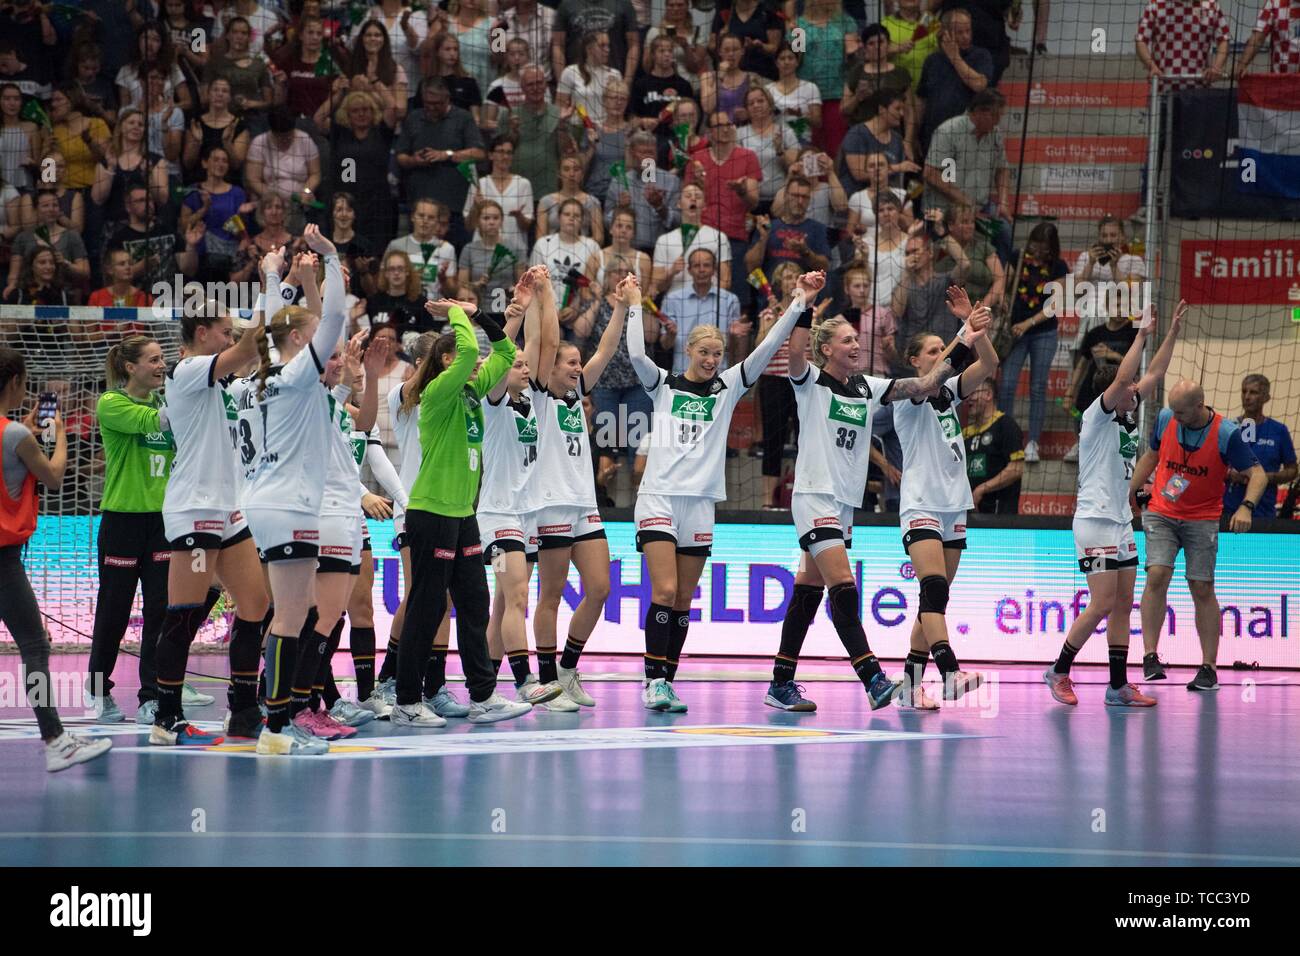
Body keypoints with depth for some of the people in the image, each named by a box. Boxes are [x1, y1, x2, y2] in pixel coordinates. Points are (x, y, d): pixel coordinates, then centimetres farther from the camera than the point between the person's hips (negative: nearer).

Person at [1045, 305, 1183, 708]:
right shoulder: (1097, 415, -8)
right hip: (1095, 521, -9)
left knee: (1123, 605, 6)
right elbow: (1122, 378, -23)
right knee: (1102, 604, -11)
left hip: (1121, 523, 9)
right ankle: (1060, 671, 2)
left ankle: (1119, 686, 7)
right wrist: (1142, 335, -18)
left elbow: (1153, 375, 17)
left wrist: (1173, 331, 14)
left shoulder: (1128, 417, 12)